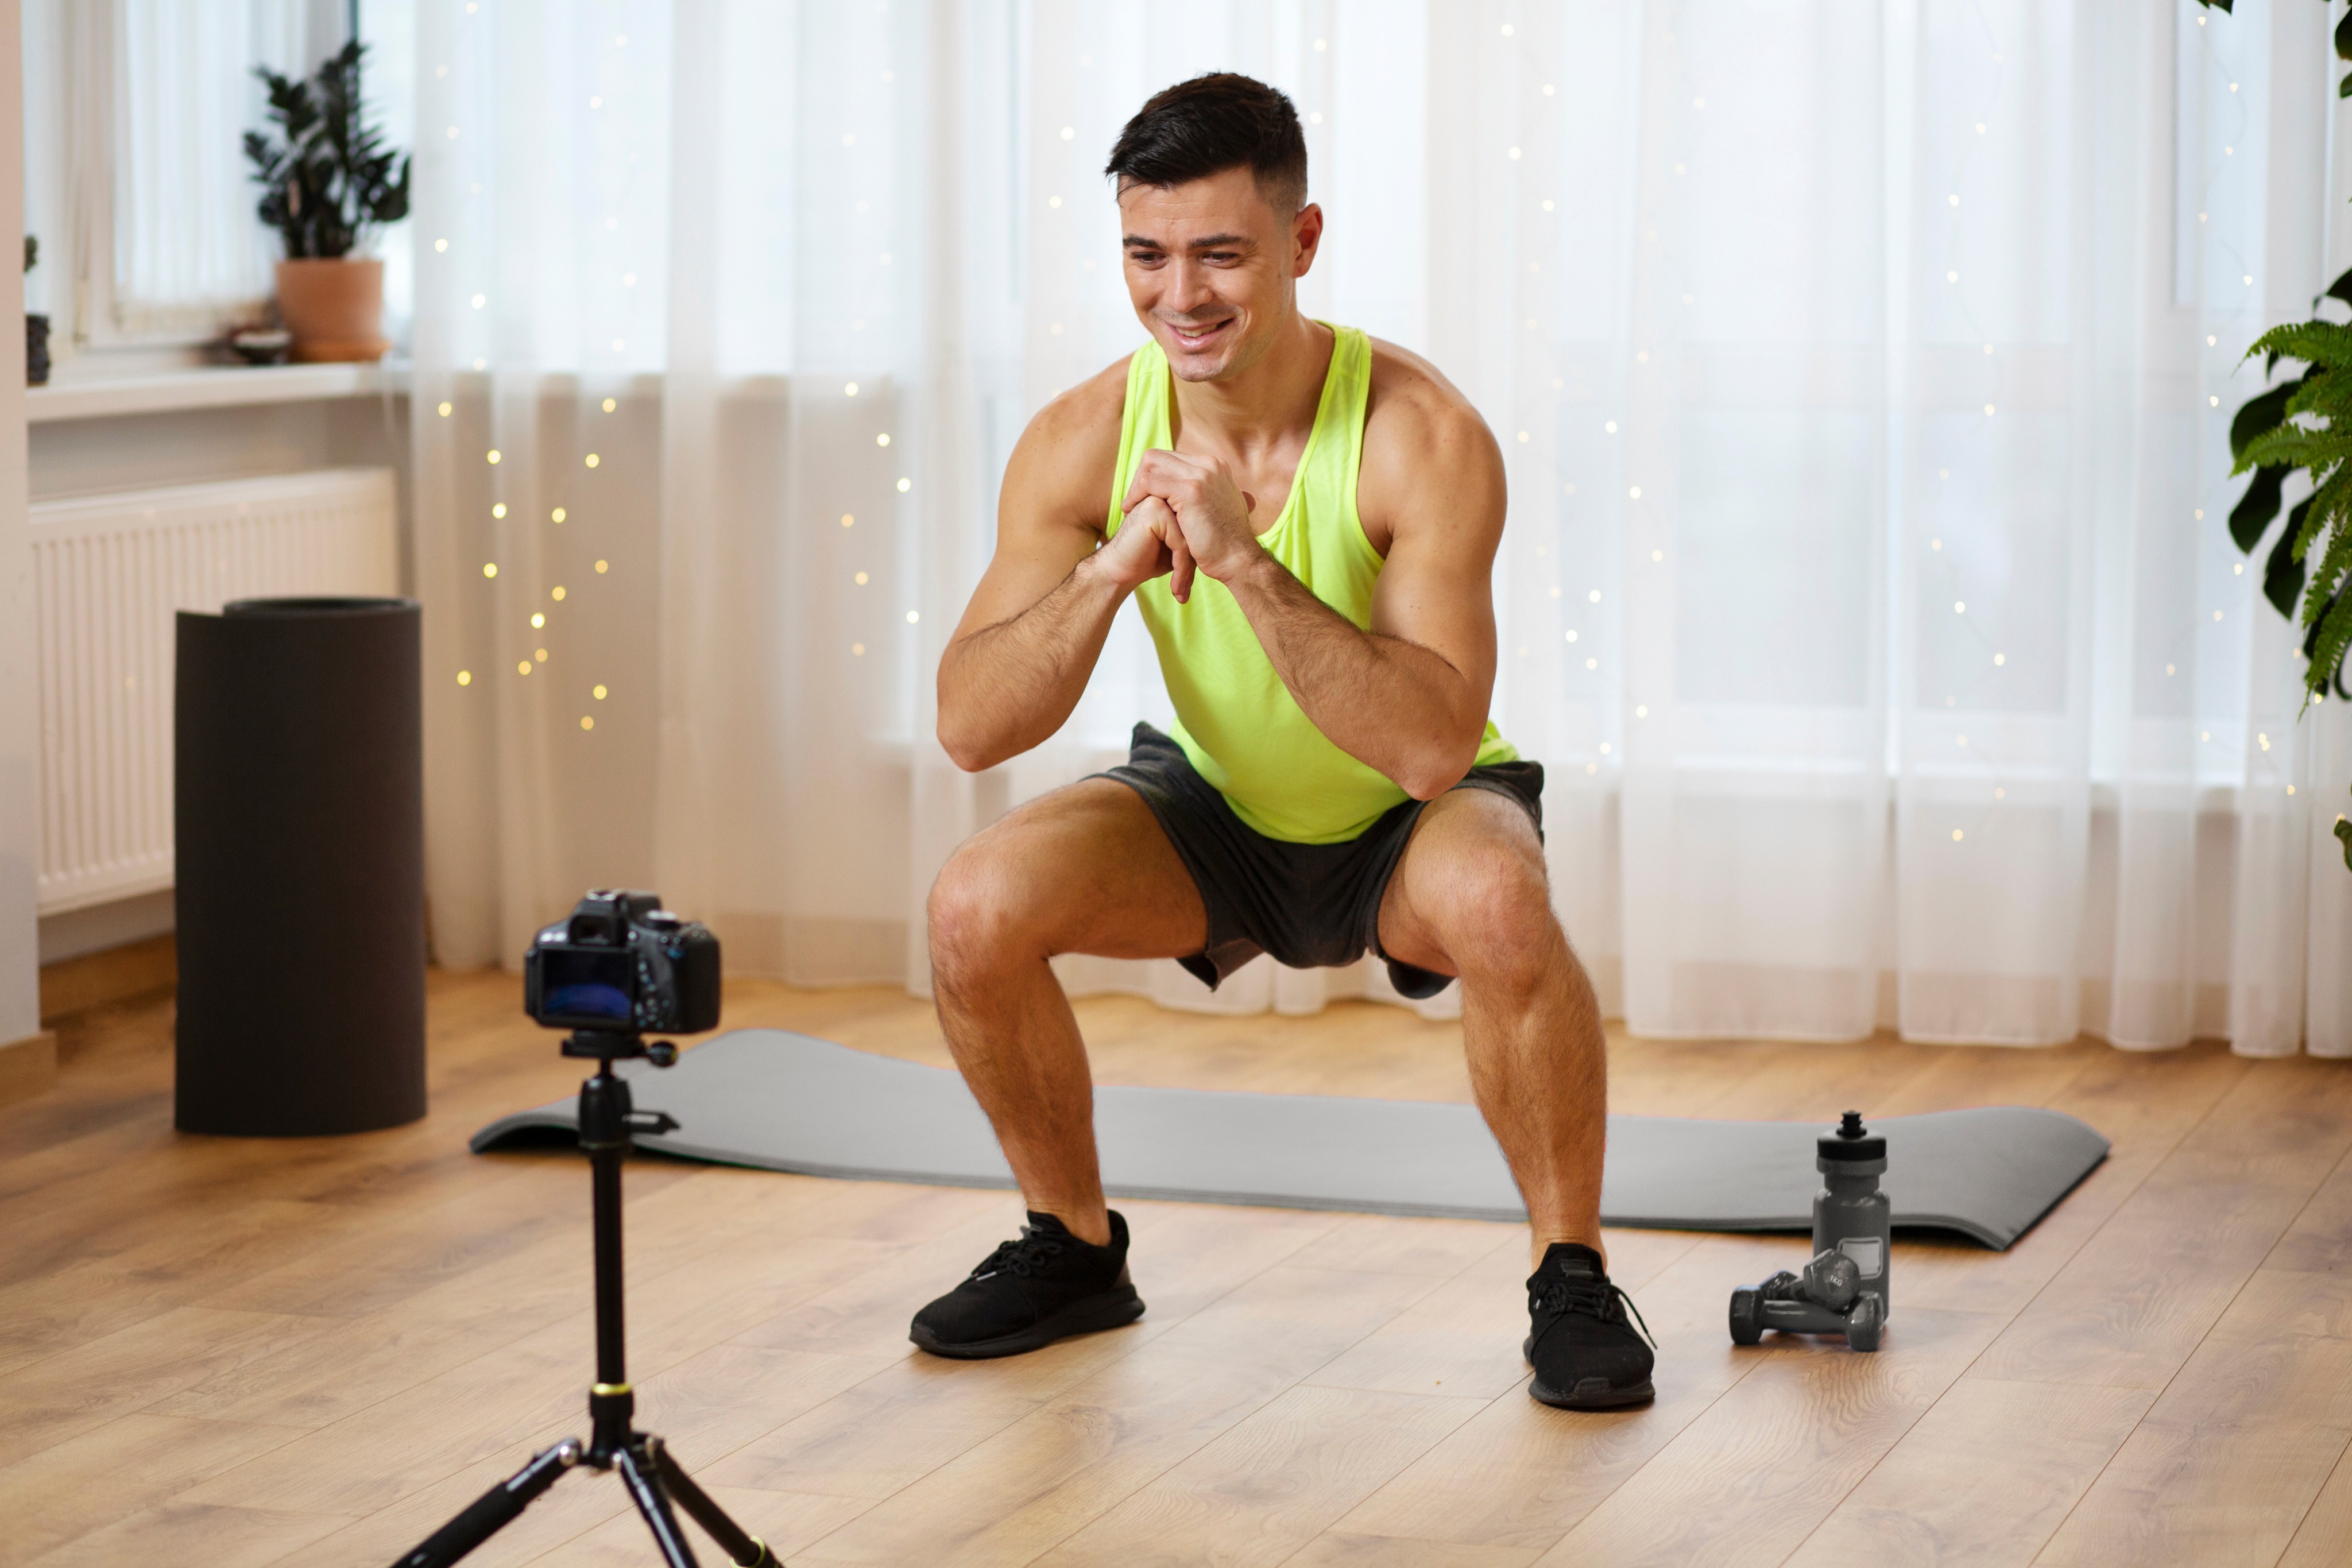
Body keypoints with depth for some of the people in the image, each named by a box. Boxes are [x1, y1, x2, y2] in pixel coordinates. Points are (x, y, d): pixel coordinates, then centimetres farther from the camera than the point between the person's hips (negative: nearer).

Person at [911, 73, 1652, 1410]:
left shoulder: (1422, 435, -28)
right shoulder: (1086, 439, -17)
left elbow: (1436, 746, -36)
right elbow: (971, 728, -19)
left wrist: (1245, 560, -43)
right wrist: (1112, 568, -36)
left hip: (1410, 817, -3)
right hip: (1213, 812, 4)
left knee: (1499, 903, -37)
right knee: (977, 905, -21)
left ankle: (1573, 1275, -15)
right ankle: (1075, 1250, 5)